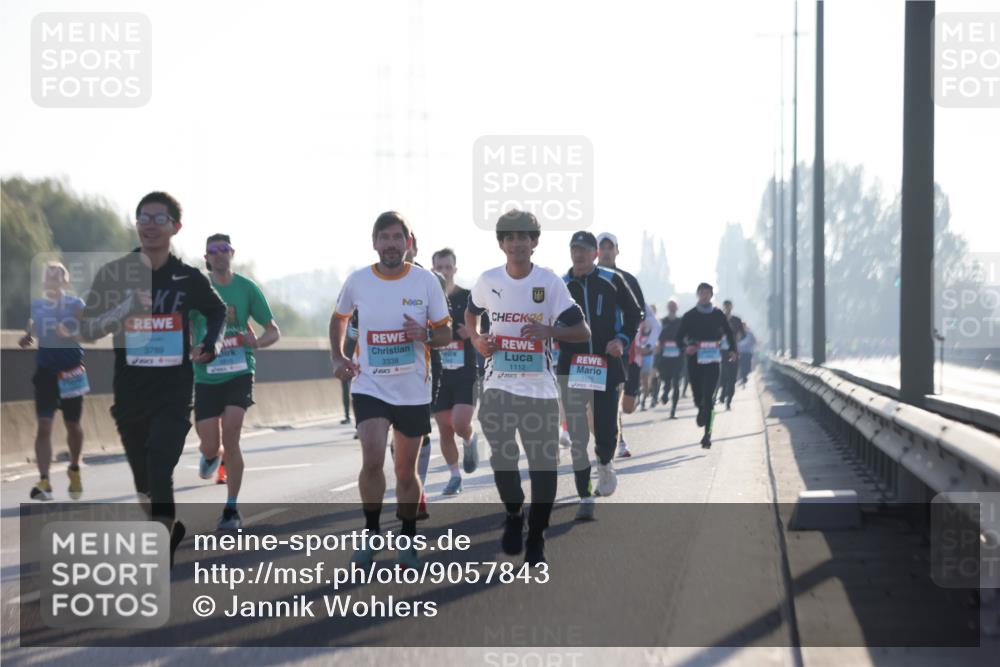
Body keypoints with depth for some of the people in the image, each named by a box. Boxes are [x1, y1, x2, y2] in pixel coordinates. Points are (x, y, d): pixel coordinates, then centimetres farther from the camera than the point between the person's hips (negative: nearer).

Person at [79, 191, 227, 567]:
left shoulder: (188, 278, -1)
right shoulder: (114, 274, -3)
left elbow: (218, 312, 18)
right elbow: (86, 330, -7)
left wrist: (211, 345, -2)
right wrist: (125, 308, -23)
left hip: (174, 392, -2)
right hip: (130, 392, 2)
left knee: (160, 472, -17)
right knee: (144, 479, 13)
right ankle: (172, 527, 40)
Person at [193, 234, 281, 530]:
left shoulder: (246, 288, 3)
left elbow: (274, 331, 8)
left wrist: (257, 342, -12)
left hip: (239, 373, -1)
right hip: (206, 376, 1)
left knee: (230, 438, -16)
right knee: (211, 446, 0)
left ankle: (231, 509, -5)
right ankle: (212, 456, 41)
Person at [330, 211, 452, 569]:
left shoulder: (426, 281, -5)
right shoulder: (357, 281, -3)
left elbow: (446, 333, 2)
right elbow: (339, 318, 16)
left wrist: (425, 335, -20)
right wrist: (338, 358, 3)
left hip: (413, 391, 1)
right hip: (369, 387, 0)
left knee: (406, 471, 9)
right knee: (372, 458, -19)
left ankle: (407, 542, 26)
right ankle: (371, 534, 0)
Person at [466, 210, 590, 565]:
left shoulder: (550, 282, -6)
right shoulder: (488, 281, 1)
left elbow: (582, 331, -8)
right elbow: (471, 313, 22)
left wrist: (548, 330, -26)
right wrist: (477, 339, 1)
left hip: (540, 386, -1)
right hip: (499, 385, 1)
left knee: (544, 463, 0)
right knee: (502, 456, -11)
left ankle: (536, 537, 15)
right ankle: (513, 516, 17)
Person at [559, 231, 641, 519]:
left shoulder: (612, 280, 3)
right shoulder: (560, 286, 6)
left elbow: (634, 313, 10)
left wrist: (622, 340, -4)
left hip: (608, 367, -1)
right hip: (571, 370, 1)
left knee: (606, 431, -6)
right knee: (577, 438, -2)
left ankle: (605, 464, 30)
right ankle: (585, 499, 7)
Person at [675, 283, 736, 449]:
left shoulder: (718, 315, 6)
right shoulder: (689, 316, 4)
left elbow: (729, 334, 18)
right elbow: (679, 337, 3)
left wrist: (732, 350, 2)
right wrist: (685, 348, -18)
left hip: (712, 360, -1)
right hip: (694, 359, 1)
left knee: (708, 396, -12)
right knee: (698, 395, 10)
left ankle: (707, 434, -13)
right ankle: (702, 410, 48)